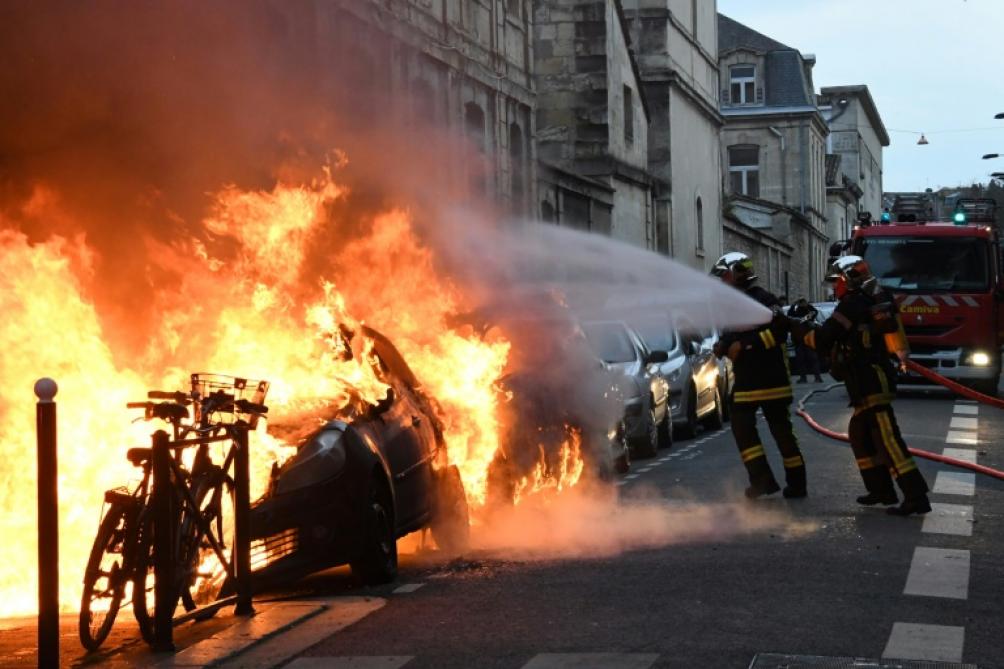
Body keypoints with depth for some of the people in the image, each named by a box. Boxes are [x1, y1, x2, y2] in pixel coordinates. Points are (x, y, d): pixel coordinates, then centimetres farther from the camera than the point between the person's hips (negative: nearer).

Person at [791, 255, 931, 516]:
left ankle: (916, 496, -18)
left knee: (887, 439, -13)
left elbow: (823, 339, -16)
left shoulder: (853, 304, -13)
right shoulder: (876, 300, 16)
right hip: (876, 379, 10)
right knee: (860, 434, 19)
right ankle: (881, 489, 22)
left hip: (871, 384, -10)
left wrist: (798, 327, -2)